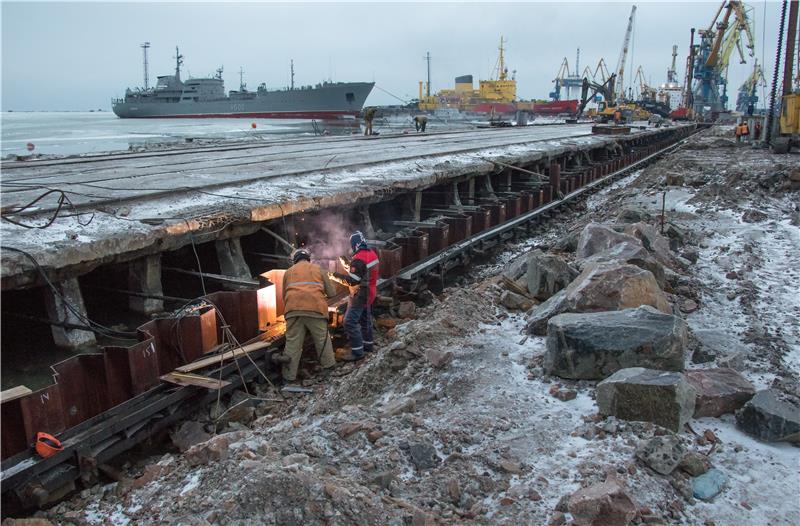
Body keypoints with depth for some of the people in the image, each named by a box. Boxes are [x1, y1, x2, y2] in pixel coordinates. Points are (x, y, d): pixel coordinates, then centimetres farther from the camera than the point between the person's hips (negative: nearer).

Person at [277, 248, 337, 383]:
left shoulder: (289, 272, 23)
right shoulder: (318, 270, 19)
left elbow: (284, 295, 26)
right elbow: (332, 293, 17)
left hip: (293, 310, 1)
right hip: (315, 308, -1)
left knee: (292, 342, 4)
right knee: (322, 338, 15)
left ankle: (289, 375, 6)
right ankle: (328, 365, 26)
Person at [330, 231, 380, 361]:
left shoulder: (358, 259, -25)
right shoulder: (372, 254, 3)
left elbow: (352, 281, -24)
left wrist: (336, 276, -15)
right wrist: (348, 265, 9)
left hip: (360, 295, -10)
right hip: (369, 293, 10)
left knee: (350, 322, -7)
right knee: (365, 319, 23)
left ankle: (357, 352, -6)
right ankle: (368, 344, 36)